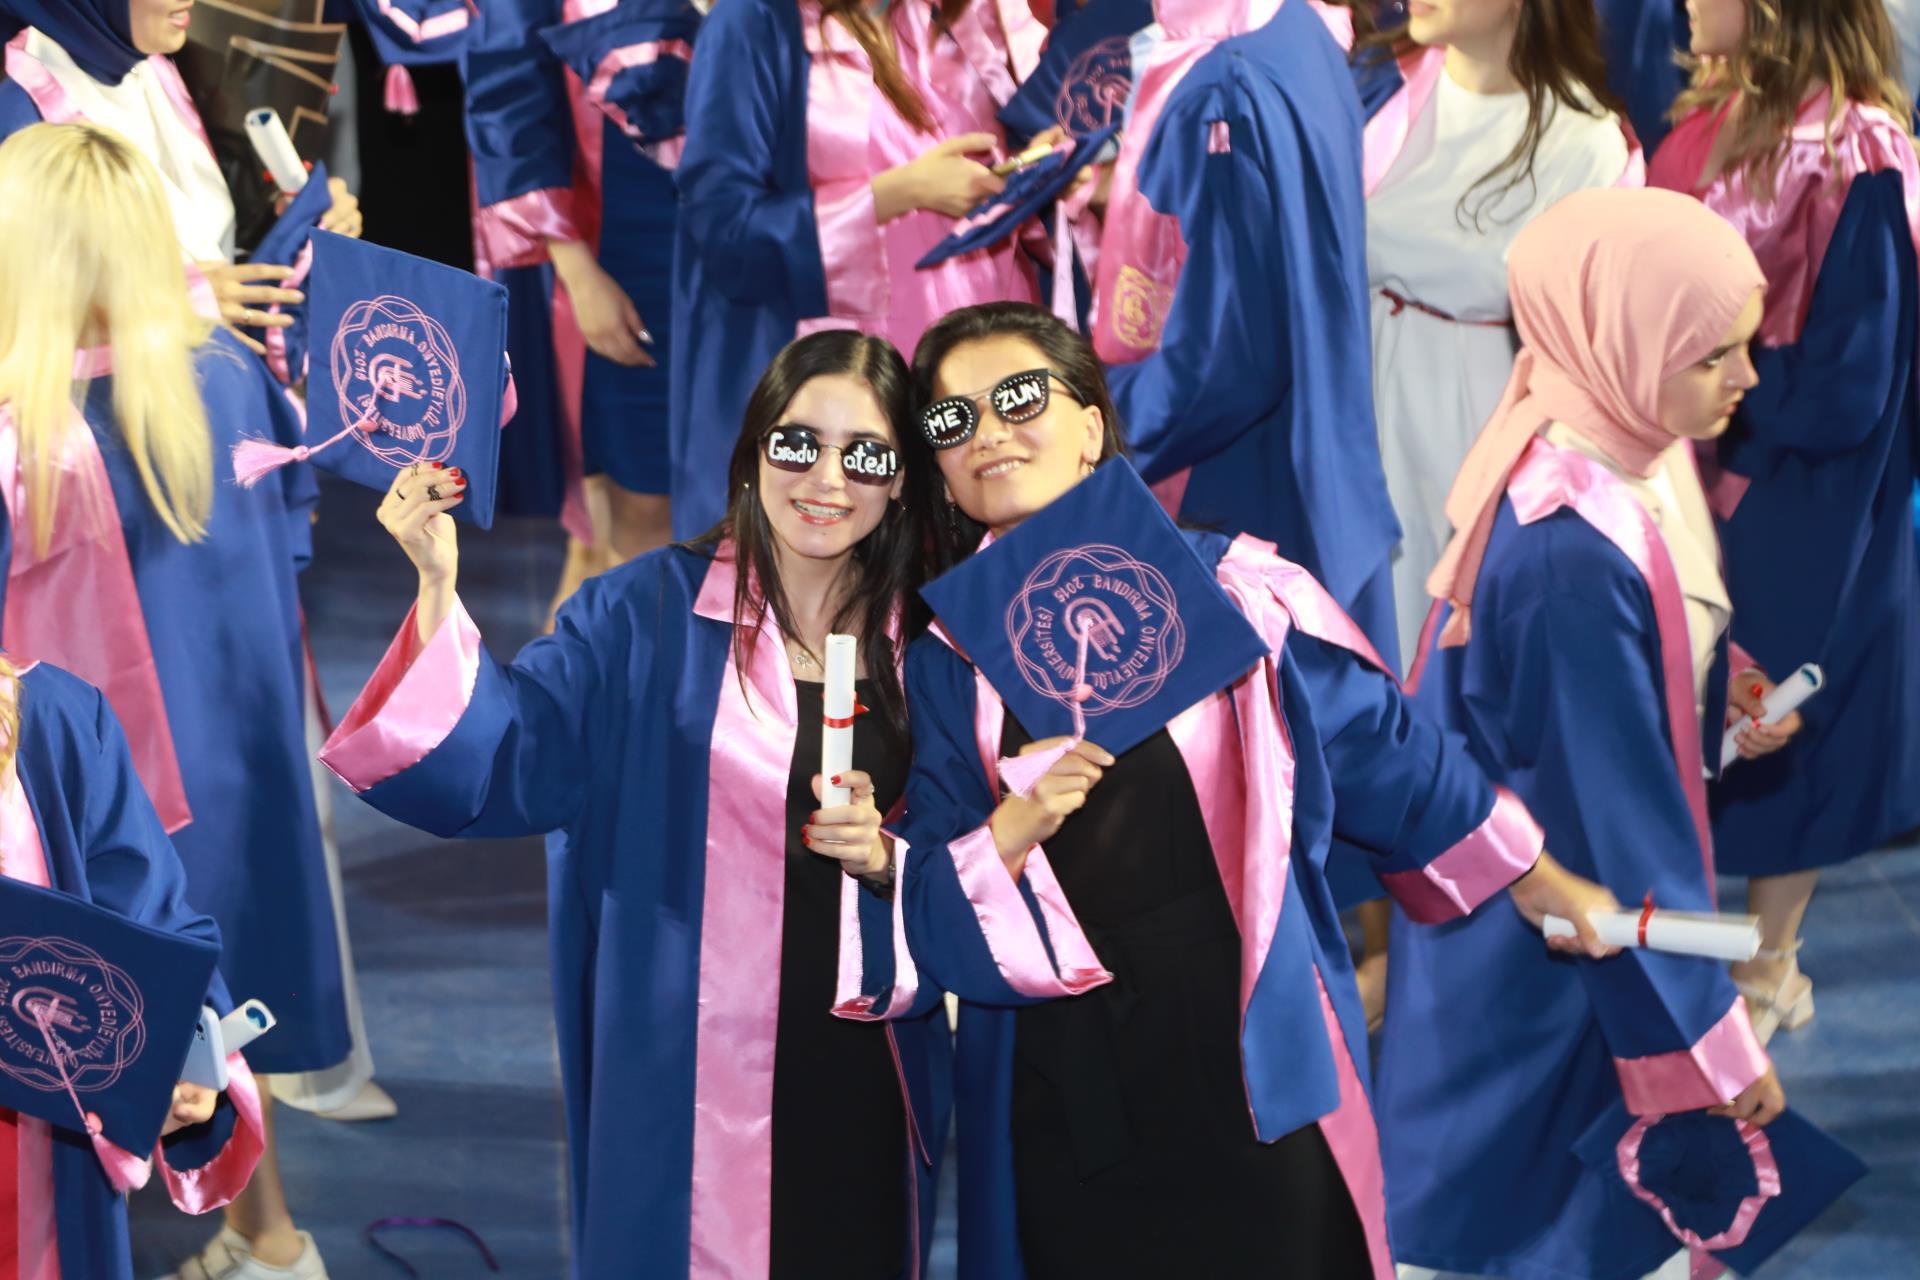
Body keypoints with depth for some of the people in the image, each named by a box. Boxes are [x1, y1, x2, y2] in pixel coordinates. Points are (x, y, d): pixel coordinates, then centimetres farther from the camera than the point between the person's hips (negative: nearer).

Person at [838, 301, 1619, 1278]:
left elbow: (1379, 746, 10)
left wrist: (1537, 880, 17)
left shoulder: (1227, 590, -1)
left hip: (1256, 1077, -1)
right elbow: (926, 925, 0)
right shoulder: (944, 662, 4)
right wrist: (1013, 829, -19)